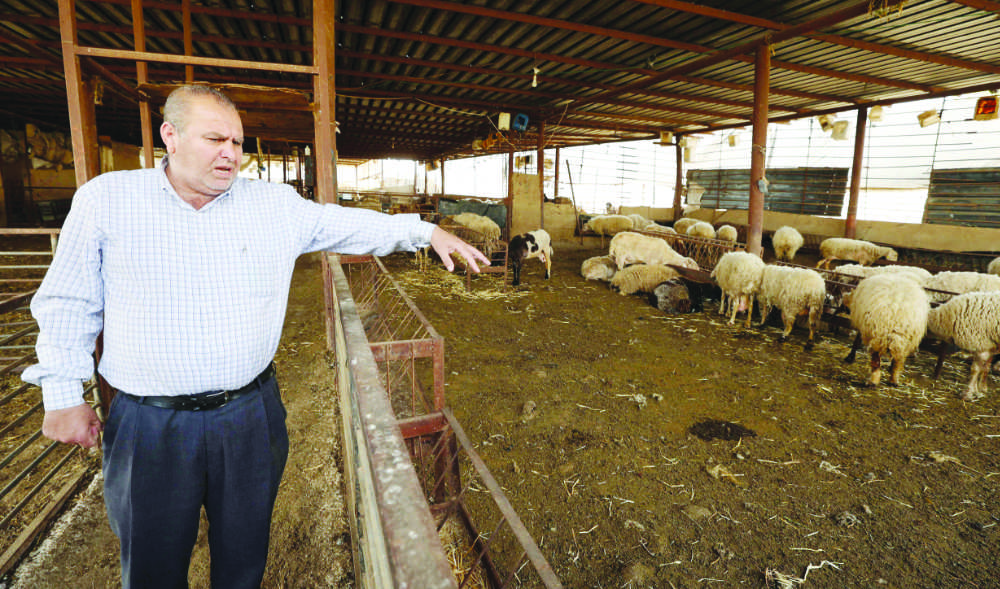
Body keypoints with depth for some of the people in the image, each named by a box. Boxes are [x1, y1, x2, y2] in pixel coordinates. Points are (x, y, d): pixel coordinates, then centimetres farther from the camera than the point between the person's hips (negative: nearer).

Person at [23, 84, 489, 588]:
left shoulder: (276, 204, 0)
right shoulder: (105, 198, -2)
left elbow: (351, 225, 1)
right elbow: (68, 302, 3)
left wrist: (426, 231, -7)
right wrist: (63, 394, 2)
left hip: (252, 414, 1)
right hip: (149, 425, -1)